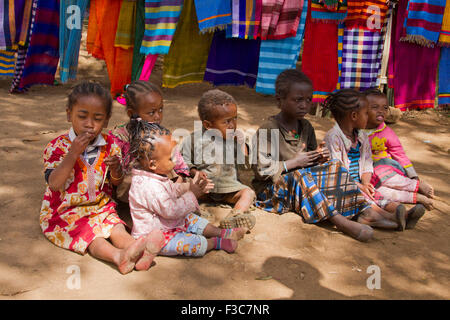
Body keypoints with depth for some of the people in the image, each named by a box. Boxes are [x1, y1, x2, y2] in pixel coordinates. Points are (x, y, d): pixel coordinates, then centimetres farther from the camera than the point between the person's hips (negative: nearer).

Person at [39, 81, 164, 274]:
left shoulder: (110, 146, 1)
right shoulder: (57, 147, -9)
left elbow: (115, 183, 8)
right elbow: (54, 184, -20)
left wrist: (115, 169, -17)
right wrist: (73, 153, -28)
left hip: (100, 206, 4)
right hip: (64, 212, -3)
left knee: (115, 226, -23)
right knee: (88, 233, -28)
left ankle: (136, 251, -46)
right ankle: (119, 256, -51)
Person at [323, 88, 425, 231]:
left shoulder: (362, 136, 13)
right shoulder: (333, 137, -13)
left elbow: (367, 164, 14)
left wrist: (366, 183, -6)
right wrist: (358, 186, -18)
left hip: (359, 183, 7)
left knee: (376, 195, -18)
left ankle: (404, 214, -40)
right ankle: (388, 216, -54)